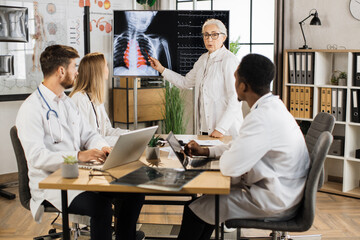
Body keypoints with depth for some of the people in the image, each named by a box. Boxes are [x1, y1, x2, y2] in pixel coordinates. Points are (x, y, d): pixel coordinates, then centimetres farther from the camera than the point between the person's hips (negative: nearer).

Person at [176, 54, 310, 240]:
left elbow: (228, 167, -28)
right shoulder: (272, 106, 6)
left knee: (195, 209, -3)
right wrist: (205, 151, 17)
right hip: (279, 191, 10)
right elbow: (242, 146, 20)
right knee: (212, 192, 21)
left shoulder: (262, 118, -28)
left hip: (275, 203, -10)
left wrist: (226, 154, -5)